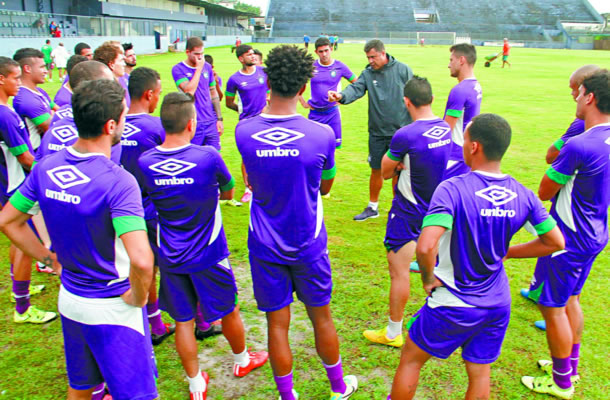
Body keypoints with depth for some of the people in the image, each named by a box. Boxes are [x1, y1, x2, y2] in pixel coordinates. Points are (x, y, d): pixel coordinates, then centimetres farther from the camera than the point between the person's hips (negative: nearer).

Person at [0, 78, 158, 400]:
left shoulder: (46, 167, -6)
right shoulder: (118, 181, -27)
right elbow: (141, 261, -37)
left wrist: (51, 259, 11)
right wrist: (138, 298, -18)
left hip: (69, 300, 7)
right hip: (113, 311, -6)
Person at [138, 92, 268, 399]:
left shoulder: (145, 162, -10)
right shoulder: (208, 157, -19)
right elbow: (228, 191, -1)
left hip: (170, 257, 3)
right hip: (208, 255, -2)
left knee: (183, 321, 15)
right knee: (229, 312, 20)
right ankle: (241, 360, 44)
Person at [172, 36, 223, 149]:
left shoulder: (207, 67, 8)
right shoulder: (178, 69, -5)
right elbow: (189, 91, -19)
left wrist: (219, 118, 11)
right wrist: (199, 68, -13)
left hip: (211, 122, 4)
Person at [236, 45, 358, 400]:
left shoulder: (244, 131, -12)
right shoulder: (321, 135, -17)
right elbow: (325, 187, -1)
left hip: (265, 245, 1)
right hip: (308, 244, 0)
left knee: (277, 324, 13)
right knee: (321, 317, 18)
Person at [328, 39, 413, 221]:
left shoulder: (402, 70, -4)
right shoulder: (367, 73, 2)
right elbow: (355, 89, -15)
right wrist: (341, 96, -38)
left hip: (401, 131, -3)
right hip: (377, 131, 3)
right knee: (376, 170, 13)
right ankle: (372, 208, 30)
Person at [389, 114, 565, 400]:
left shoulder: (452, 189, -24)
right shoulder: (522, 195, -6)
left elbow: (425, 247, -35)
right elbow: (555, 242, 4)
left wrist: (428, 278, -15)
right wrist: (505, 252, 9)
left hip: (453, 306, -5)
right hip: (497, 304, 6)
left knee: (410, 360, 17)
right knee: (480, 374, 22)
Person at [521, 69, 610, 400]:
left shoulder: (579, 146, -26)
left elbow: (544, 192, -15)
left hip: (569, 239, -9)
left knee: (552, 306, 6)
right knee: (569, 300, 23)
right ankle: (570, 365, 39)